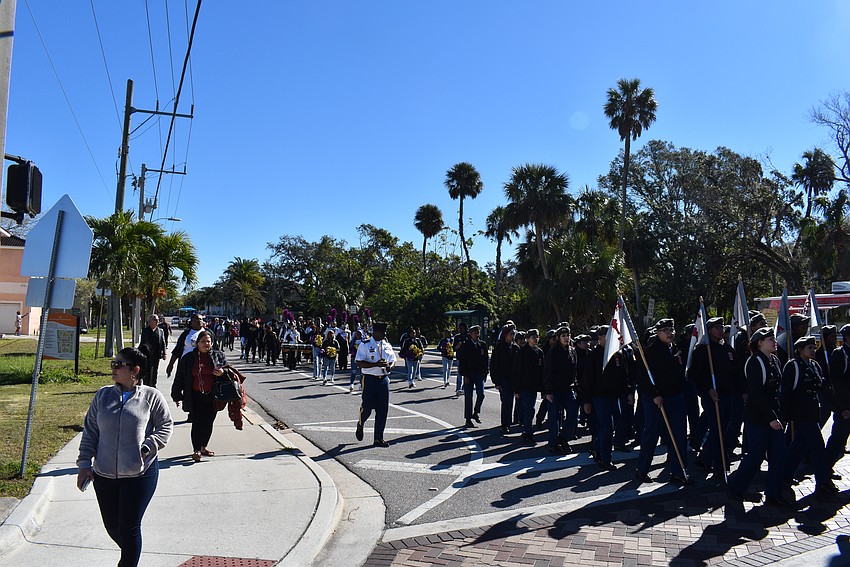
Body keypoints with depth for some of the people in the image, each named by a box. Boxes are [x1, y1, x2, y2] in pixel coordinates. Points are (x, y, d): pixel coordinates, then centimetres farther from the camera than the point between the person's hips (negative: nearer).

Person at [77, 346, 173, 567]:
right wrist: (84, 463, 3)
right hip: (104, 474, 4)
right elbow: (90, 431, 9)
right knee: (111, 525, 17)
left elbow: (166, 427, 0)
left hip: (140, 474, -4)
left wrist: (145, 449, -13)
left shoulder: (151, 396, -5)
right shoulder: (103, 395, 5)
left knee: (129, 526, 0)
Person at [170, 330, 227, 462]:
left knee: (208, 423, 10)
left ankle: (203, 447, 26)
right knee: (197, 423, -7)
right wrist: (177, 395, 5)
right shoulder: (189, 358, 3)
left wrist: (223, 372, -14)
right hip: (195, 396, -2)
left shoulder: (218, 355, 5)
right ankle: (196, 450, -1)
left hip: (212, 396, 2)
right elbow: (179, 378, 7)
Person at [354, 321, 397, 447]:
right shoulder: (365, 345, -7)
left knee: (383, 409, 4)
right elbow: (358, 362, -13)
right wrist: (376, 364, -22)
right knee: (367, 407, 2)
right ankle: (360, 425, 36)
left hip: (384, 379, 5)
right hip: (370, 379, -5)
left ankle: (378, 438, 14)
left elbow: (393, 360, 20)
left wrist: (390, 366, -4)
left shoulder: (387, 345, 10)